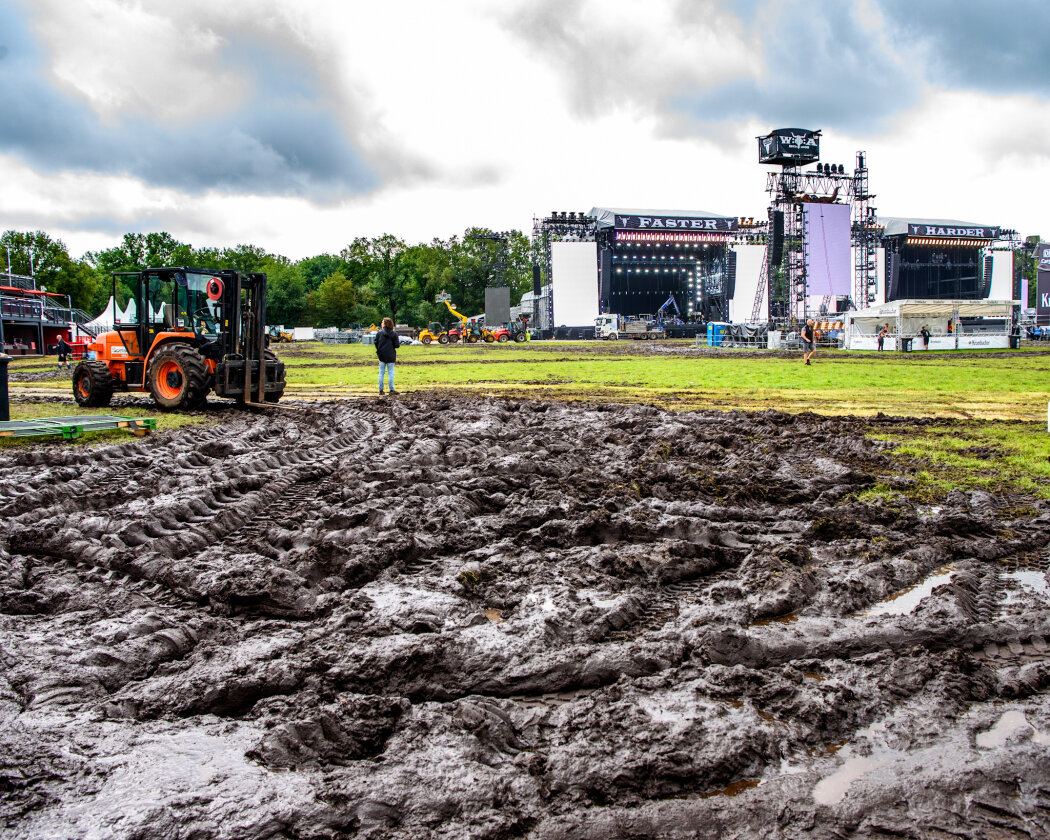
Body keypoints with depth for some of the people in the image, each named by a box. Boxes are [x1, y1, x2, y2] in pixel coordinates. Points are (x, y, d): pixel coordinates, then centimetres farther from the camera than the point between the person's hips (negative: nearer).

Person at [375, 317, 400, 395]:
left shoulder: (379, 333, -5)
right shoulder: (394, 334, -7)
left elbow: (376, 343, -2)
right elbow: (397, 345, -9)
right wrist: (399, 341, 13)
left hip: (381, 356, 1)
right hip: (391, 356, -1)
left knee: (381, 372, 9)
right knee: (390, 373, 4)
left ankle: (381, 390, 9)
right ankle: (391, 390, 2)